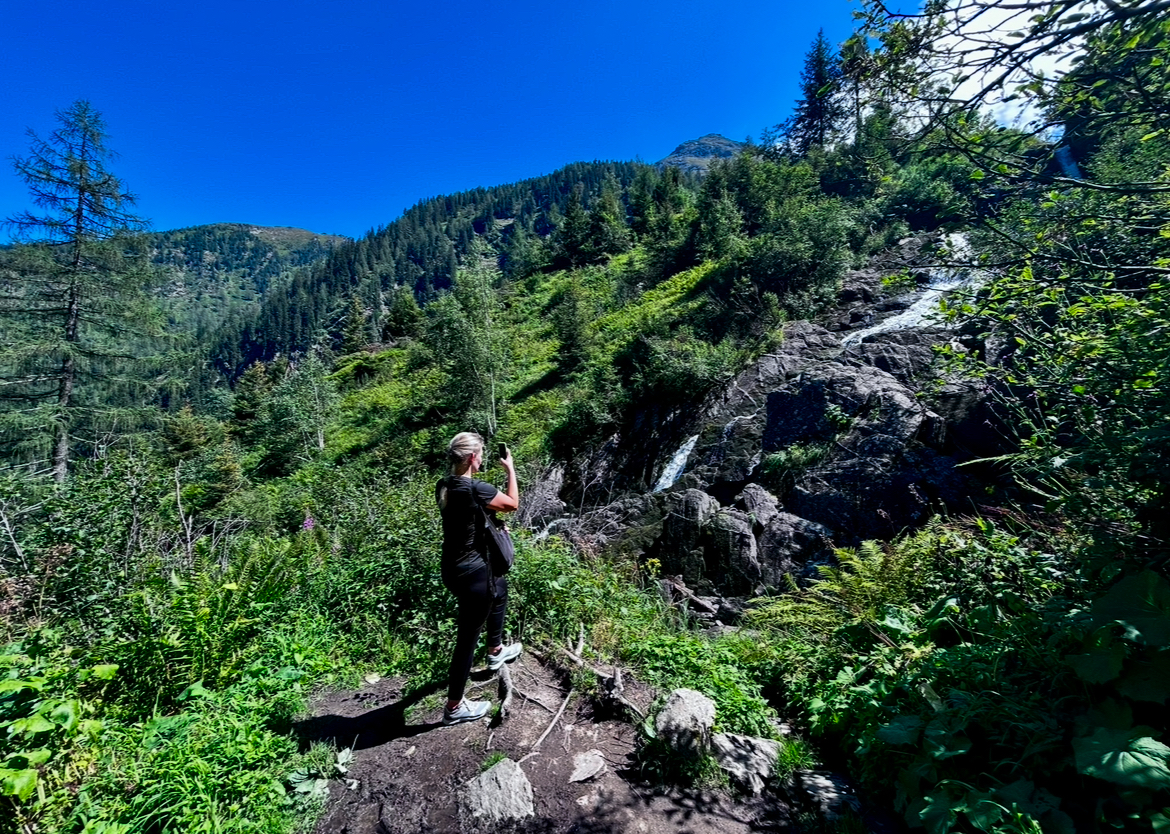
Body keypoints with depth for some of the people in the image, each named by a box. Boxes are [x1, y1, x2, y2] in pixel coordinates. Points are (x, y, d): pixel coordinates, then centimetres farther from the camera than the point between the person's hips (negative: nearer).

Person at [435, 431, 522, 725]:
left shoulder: (444, 486, -1)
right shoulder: (475, 489, -26)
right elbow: (513, 504, -10)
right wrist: (510, 469, -2)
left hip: (453, 567, 10)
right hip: (471, 572, -9)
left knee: (499, 587, 32)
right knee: (468, 637, 7)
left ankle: (495, 651, 50)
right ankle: (454, 707, 26)